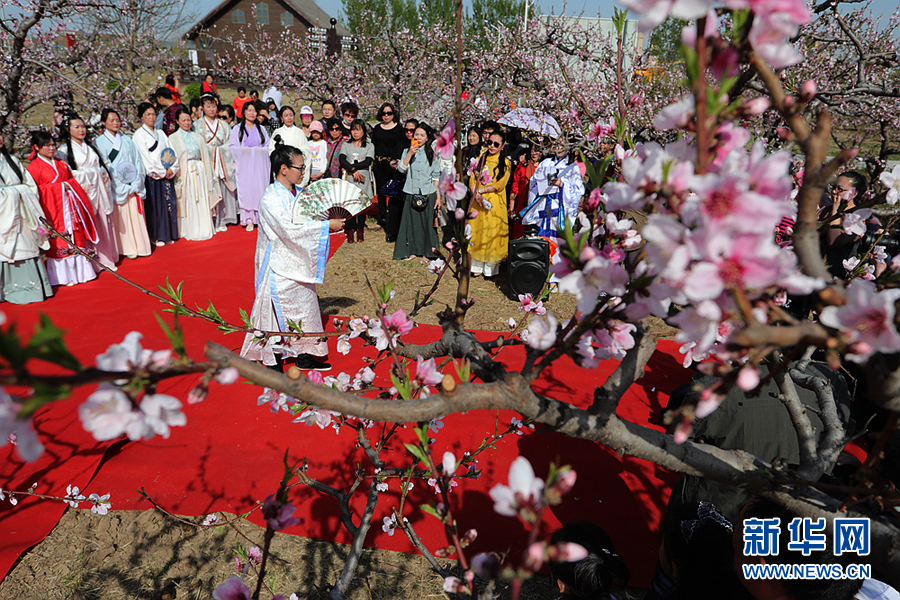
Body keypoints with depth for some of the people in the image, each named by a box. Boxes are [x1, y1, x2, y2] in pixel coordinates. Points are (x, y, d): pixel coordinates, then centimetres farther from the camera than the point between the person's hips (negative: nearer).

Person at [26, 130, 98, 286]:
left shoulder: (61, 163, 16)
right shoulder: (34, 167, -3)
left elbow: (72, 179, 20)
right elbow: (35, 190, -8)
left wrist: (68, 185, 2)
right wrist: (59, 186, -11)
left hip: (69, 205, 6)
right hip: (52, 207, -6)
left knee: (76, 237, 5)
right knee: (58, 241, -1)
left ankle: (79, 271, 14)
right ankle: (63, 276, 9)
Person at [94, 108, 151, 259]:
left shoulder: (127, 140, 14)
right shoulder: (99, 142, 2)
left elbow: (138, 161, 8)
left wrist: (136, 184, -6)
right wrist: (123, 188, -12)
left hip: (134, 186, 3)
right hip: (116, 188, -3)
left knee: (136, 215, 3)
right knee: (121, 217, -1)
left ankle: (139, 246, 12)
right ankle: (127, 248, 6)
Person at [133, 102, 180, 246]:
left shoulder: (161, 134, 17)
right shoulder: (139, 134, -1)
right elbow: (145, 157, -8)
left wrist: (171, 169, -6)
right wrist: (161, 172, -12)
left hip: (167, 174, 5)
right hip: (152, 176, -5)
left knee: (169, 203, 3)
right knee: (154, 205, -4)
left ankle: (168, 235, 11)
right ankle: (156, 236, 4)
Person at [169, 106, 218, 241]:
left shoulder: (198, 137, 14)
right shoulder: (173, 138, 5)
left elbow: (205, 156, 13)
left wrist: (208, 175, 6)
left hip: (199, 173, 3)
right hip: (183, 173, -3)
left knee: (202, 202, 2)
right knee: (186, 203, -1)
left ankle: (203, 229, 10)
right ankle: (188, 231, 6)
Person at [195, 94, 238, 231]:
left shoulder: (223, 125, 17)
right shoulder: (197, 125, 7)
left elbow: (230, 143, 12)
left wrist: (219, 149, 0)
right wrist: (211, 150, -6)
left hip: (222, 162, 3)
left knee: (222, 188, -1)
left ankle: (221, 221, 5)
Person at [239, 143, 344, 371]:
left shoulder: (299, 193, 6)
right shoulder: (270, 199, -19)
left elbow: (309, 219, 19)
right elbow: (290, 229, -27)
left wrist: (332, 219, -2)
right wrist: (326, 225, -24)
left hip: (298, 264, 9)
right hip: (279, 266, -9)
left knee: (305, 303, 14)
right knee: (277, 311, -1)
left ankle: (304, 356, 27)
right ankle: (272, 361, 13)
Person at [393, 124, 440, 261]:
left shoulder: (431, 153, 5)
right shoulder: (407, 151, 7)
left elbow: (436, 176, 6)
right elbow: (401, 168, -7)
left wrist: (438, 195, 2)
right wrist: (410, 154, -15)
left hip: (428, 193, 0)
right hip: (412, 193, 1)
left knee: (427, 221, 3)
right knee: (412, 220, 2)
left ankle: (427, 251, 14)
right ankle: (412, 251, 13)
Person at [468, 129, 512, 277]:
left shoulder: (505, 163, 2)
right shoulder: (481, 159, 13)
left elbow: (500, 185, -8)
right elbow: (472, 180, 5)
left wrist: (481, 190, -14)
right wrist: (476, 195, -13)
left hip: (495, 203, -3)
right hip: (478, 202, 3)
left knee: (493, 232, -2)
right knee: (476, 231, 4)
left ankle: (490, 268, 8)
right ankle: (477, 266, 14)